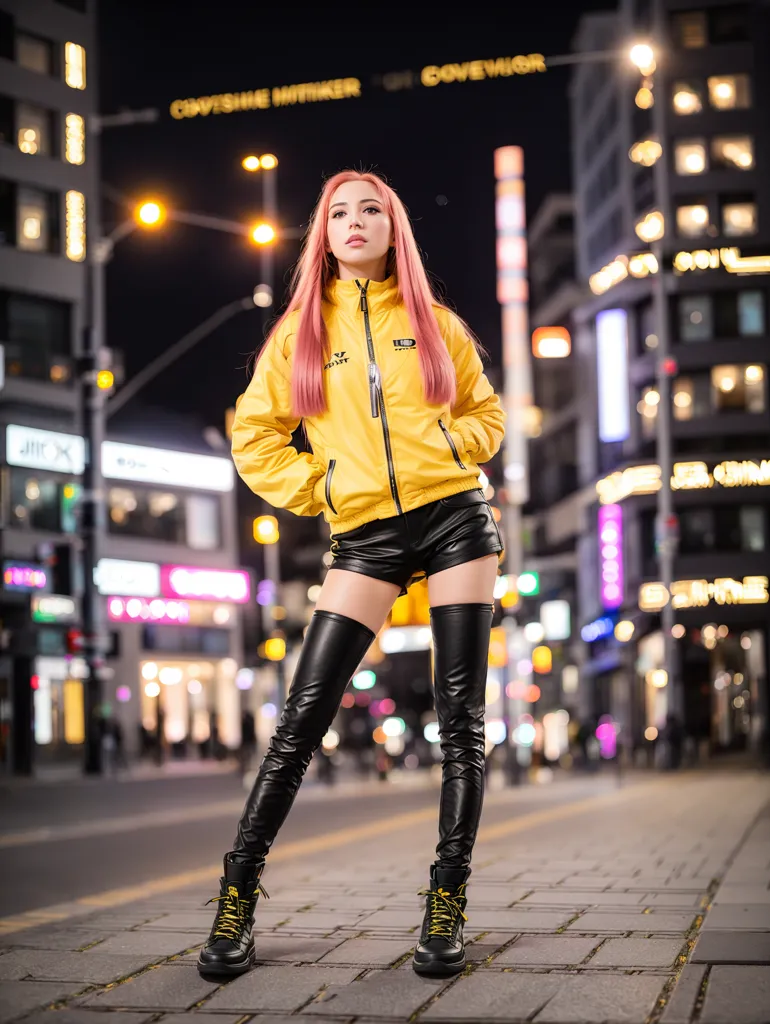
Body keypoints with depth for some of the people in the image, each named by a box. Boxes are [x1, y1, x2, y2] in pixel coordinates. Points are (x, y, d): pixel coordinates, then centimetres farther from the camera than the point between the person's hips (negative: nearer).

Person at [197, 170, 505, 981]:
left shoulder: (434, 323, 9)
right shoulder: (300, 329, 8)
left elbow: (485, 412, 19)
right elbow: (254, 435, 11)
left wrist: (450, 446, 0)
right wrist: (312, 489, 0)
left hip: (454, 517, 1)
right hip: (365, 536, 0)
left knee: (462, 717, -3)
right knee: (303, 718, -7)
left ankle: (448, 904, 3)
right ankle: (238, 895, 0)